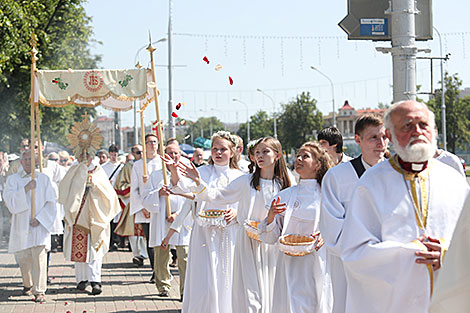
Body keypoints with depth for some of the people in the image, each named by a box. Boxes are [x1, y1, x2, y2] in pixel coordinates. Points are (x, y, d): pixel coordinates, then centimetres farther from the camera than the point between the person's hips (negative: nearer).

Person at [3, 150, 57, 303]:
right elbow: (9, 200, -10)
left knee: (39, 257, -12)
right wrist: (25, 189, -20)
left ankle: (39, 291, -11)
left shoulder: (44, 179, 4)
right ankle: (28, 284, 33)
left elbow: (51, 202, 1)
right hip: (21, 225, 1)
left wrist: (39, 218, -11)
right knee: (23, 257, 9)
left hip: (39, 225, -1)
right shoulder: (13, 179, 4)